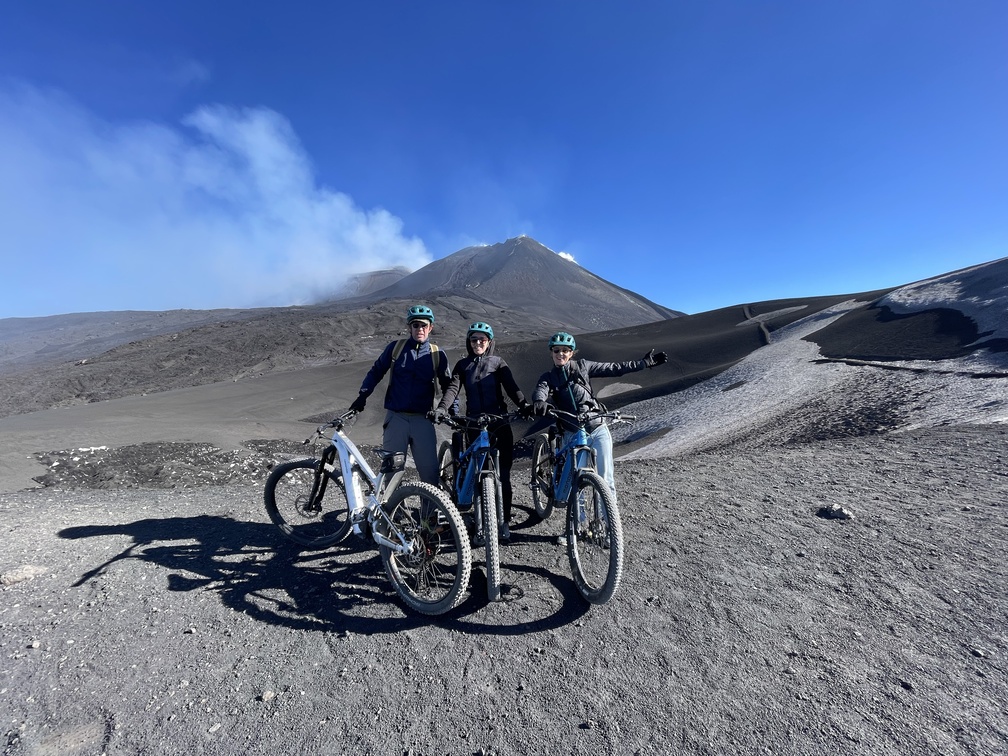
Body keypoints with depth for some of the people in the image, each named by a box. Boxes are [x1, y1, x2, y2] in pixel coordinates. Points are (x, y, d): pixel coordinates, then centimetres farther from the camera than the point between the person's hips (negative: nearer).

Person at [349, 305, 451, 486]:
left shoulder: (438, 355, 3)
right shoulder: (396, 347, 4)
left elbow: (447, 386, 9)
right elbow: (376, 372, 11)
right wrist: (363, 395, -1)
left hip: (423, 420, 0)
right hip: (396, 418, 1)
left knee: (430, 471, -1)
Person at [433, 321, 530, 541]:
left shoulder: (498, 362, 6)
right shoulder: (462, 365, 12)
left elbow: (511, 386, -7)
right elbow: (453, 388, -2)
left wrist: (523, 404, -26)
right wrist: (442, 408, -20)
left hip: (499, 421, -2)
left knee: (503, 473, -2)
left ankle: (504, 521, 10)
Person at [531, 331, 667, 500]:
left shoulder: (582, 366, 6)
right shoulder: (548, 377, 4)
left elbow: (614, 368, 7)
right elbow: (540, 391, -18)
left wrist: (645, 362, 5)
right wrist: (539, 402, -42)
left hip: (598, 430, 0)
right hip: (572, 434, 0)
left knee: (606, 478, -2)